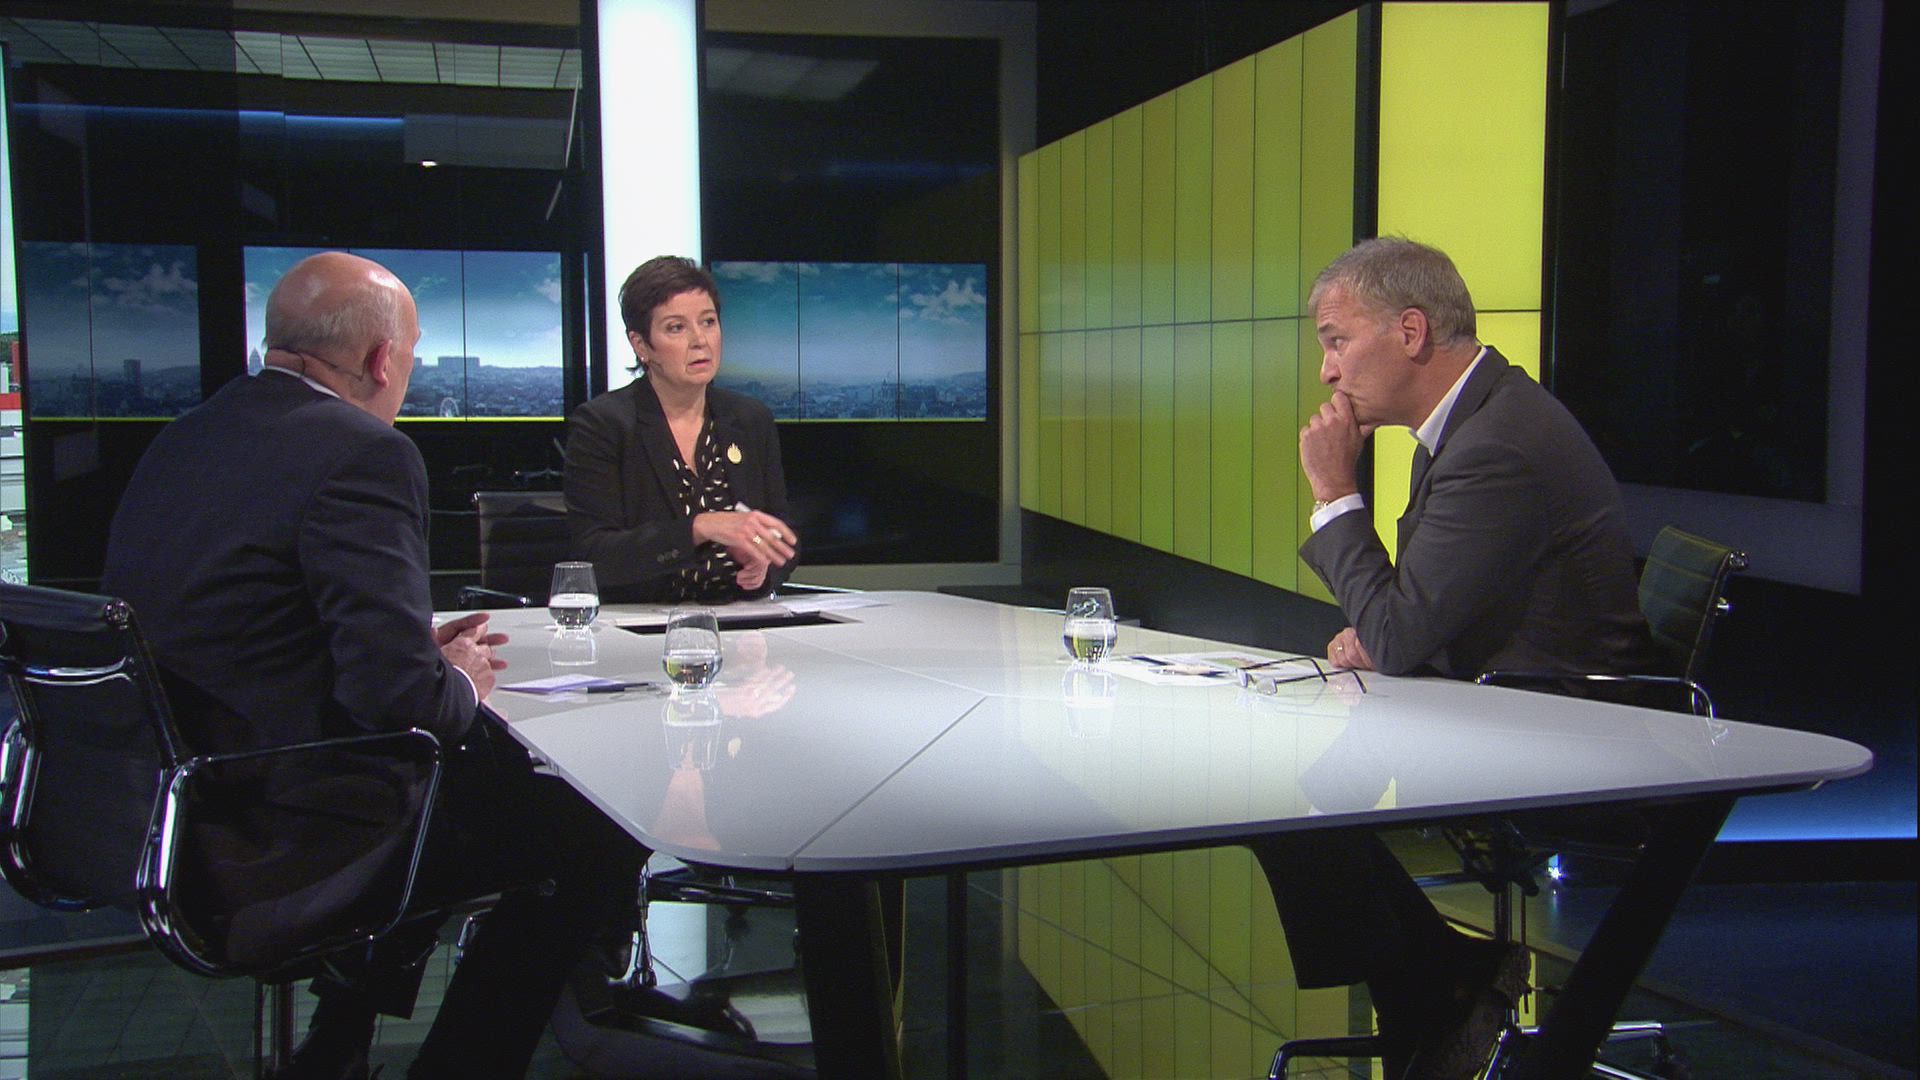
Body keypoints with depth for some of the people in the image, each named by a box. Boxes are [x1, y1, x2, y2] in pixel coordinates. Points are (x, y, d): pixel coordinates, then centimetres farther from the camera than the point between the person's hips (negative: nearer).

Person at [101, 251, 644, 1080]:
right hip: (280, 843, -9)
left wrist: (424, 653, 13)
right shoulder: (361, 454, -18)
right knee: (599, 839, 1)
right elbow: (398, 692, -25)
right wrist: (462, 684, -1)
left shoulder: (180, 441, 9)